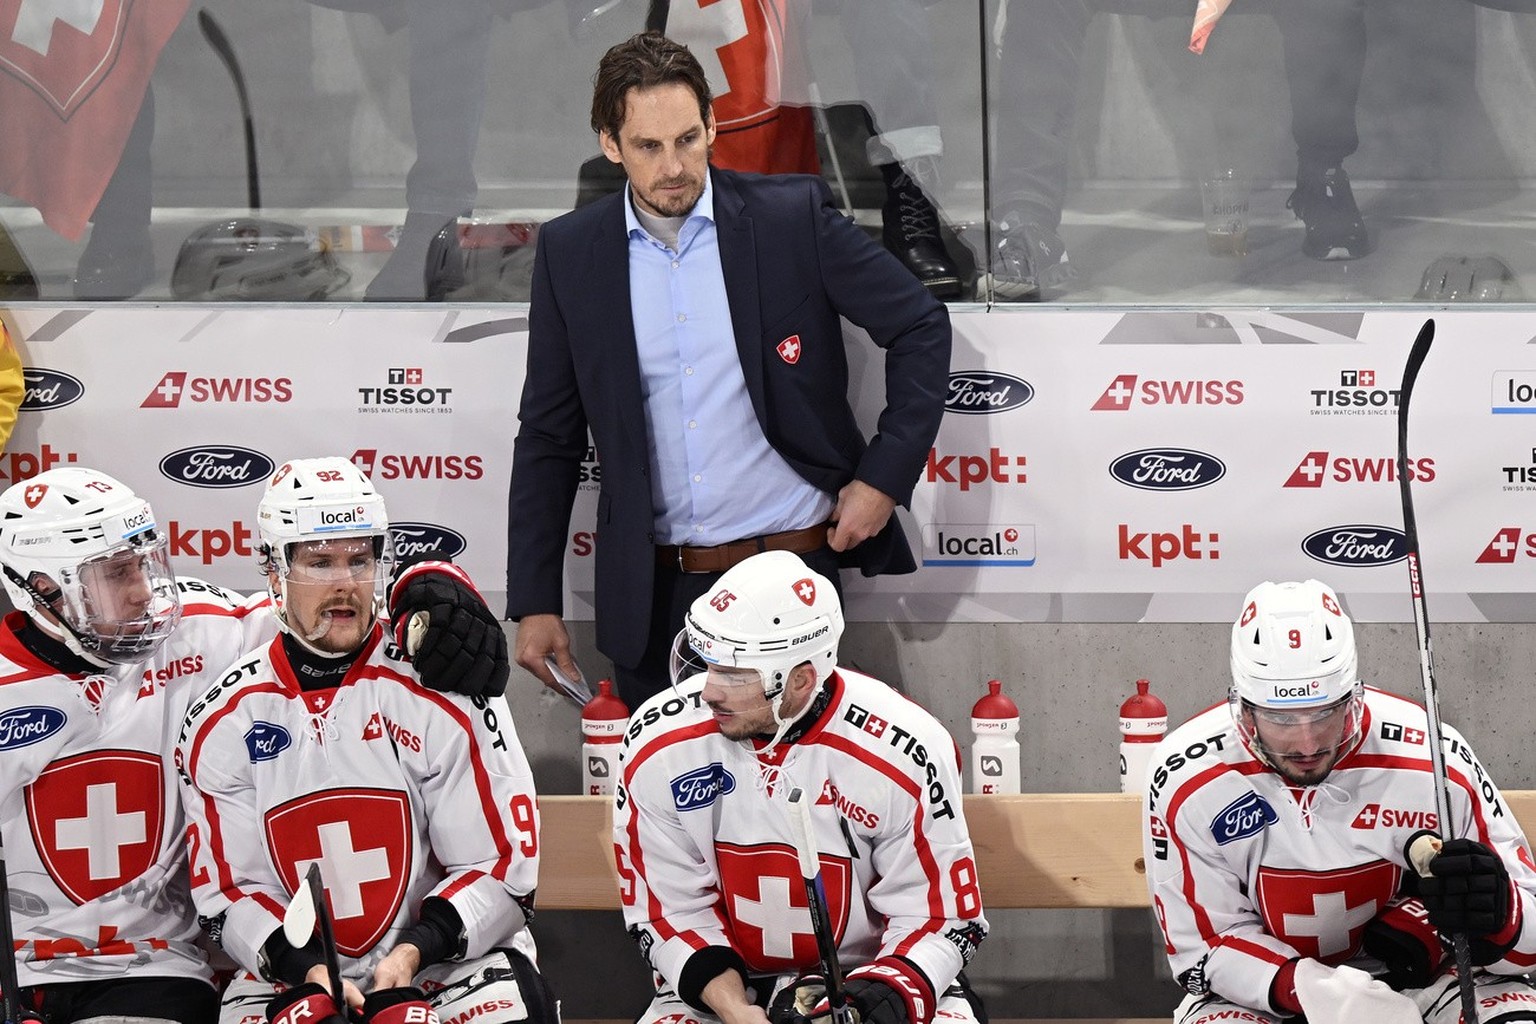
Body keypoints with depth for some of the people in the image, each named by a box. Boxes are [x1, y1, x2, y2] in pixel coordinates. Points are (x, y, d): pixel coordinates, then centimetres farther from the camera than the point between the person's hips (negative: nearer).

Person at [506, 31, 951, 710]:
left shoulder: (793, 217, -4)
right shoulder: (570, 253, 3)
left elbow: (921, 328, 4)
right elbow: (548, 438, 8)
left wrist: (885, 477, -3)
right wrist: (535, 603, 5)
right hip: (653, 595, 2)